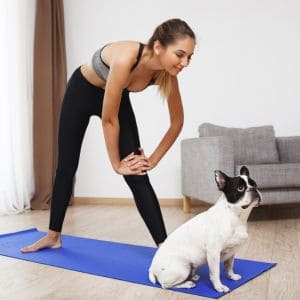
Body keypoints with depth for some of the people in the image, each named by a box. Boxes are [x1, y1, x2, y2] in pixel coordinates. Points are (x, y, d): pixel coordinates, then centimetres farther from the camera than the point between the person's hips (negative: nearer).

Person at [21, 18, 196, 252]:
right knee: (66, 167, 9)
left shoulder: (166, 73, -26)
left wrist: (153, 160, -9)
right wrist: (116, 164, -20)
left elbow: (177, 122, -10)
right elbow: (109, 119, -32)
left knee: (137, 174, -10)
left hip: (116, 96, 3)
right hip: (81, 91, -3)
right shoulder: (125, 59, -42)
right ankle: (53, 236, 27)